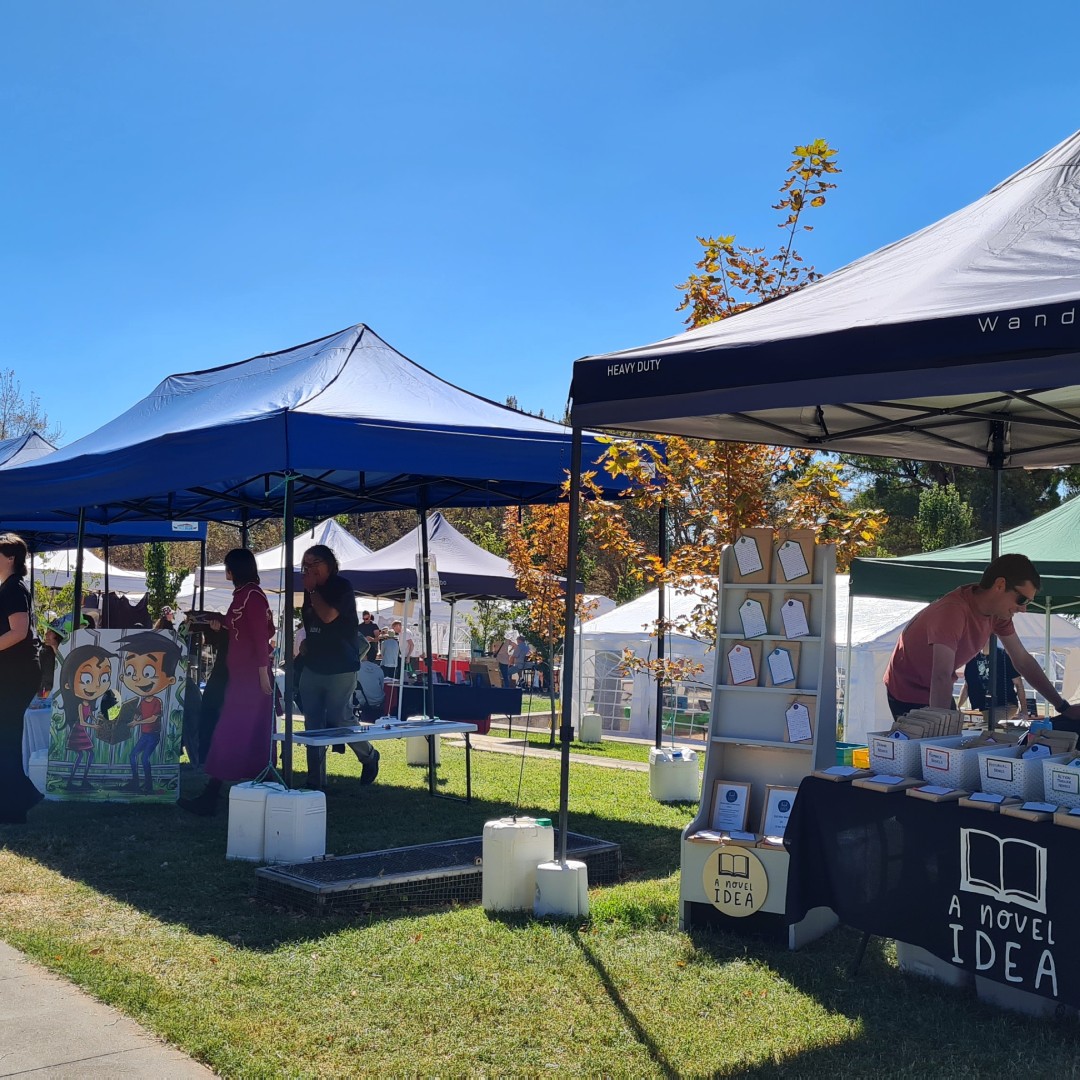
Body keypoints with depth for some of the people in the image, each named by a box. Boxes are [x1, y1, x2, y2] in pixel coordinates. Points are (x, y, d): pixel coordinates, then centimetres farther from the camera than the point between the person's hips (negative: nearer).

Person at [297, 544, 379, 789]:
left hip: (340, 669, -7)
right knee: (313, 726, 3)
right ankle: (315, 780, 8)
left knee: (339, 720, -8)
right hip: (313, 667, 7)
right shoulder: (311, 591, 12)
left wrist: (312, 590, -12)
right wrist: (304, 651, 17)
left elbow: (328, 616, -22)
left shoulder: (341, 587, -8)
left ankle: (369, 757, 17)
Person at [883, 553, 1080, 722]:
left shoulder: (999, 611, -7)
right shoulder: (953, 612, -35)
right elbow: (941, 677, -43)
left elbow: (1023, 660, 4)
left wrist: (1063, 707, 4)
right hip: (907, 692, -8)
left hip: (936, 690, 8)